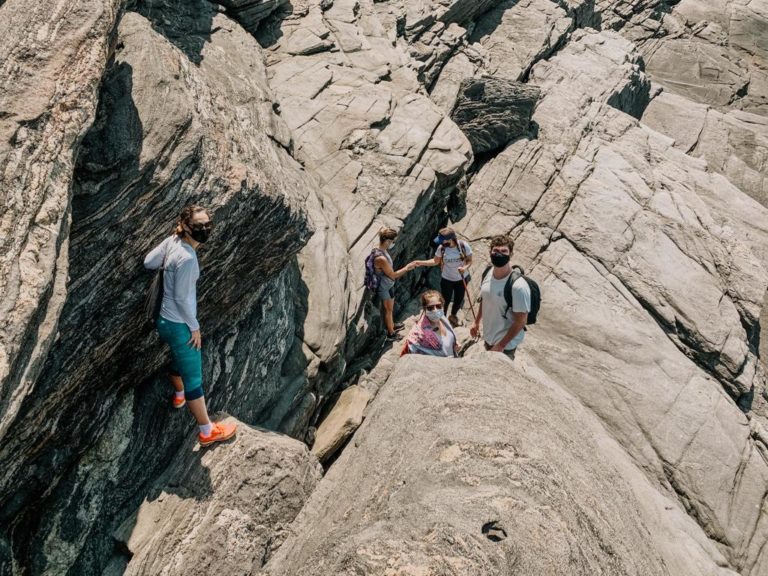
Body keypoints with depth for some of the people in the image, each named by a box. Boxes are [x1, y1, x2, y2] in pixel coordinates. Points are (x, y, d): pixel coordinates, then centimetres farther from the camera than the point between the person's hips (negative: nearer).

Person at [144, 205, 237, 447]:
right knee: (194, 378, 2)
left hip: (166, 320, 9)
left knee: (178, 359, 34)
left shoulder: (172, 241, -5)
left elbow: (148, 263, 3)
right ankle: (207, 431, 14)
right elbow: (181, 298, -23)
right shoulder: (187, 258, -30)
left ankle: (179, 395, 62)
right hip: (180, 325, -9)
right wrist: (194, 327, -12)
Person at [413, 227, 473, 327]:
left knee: (459, 300, 19)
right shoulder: (441, 248, -19)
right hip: (447, 279, -1)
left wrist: (465, 268, -31)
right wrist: (421, 263, -14)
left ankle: (453, 316, 49)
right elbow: (435, 261, -4)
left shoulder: (464, 245, -22)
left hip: (461, 279, 1)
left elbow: (469, 260, -11)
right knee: (445, 301, 8)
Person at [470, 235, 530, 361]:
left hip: (506, 344, -7)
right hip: (488, 336, 7)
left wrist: (501, 345, -20)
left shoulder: (518, 286, -29)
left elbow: (521, 321, -23)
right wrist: (476, 322, 15)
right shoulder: (488, 273, -7)